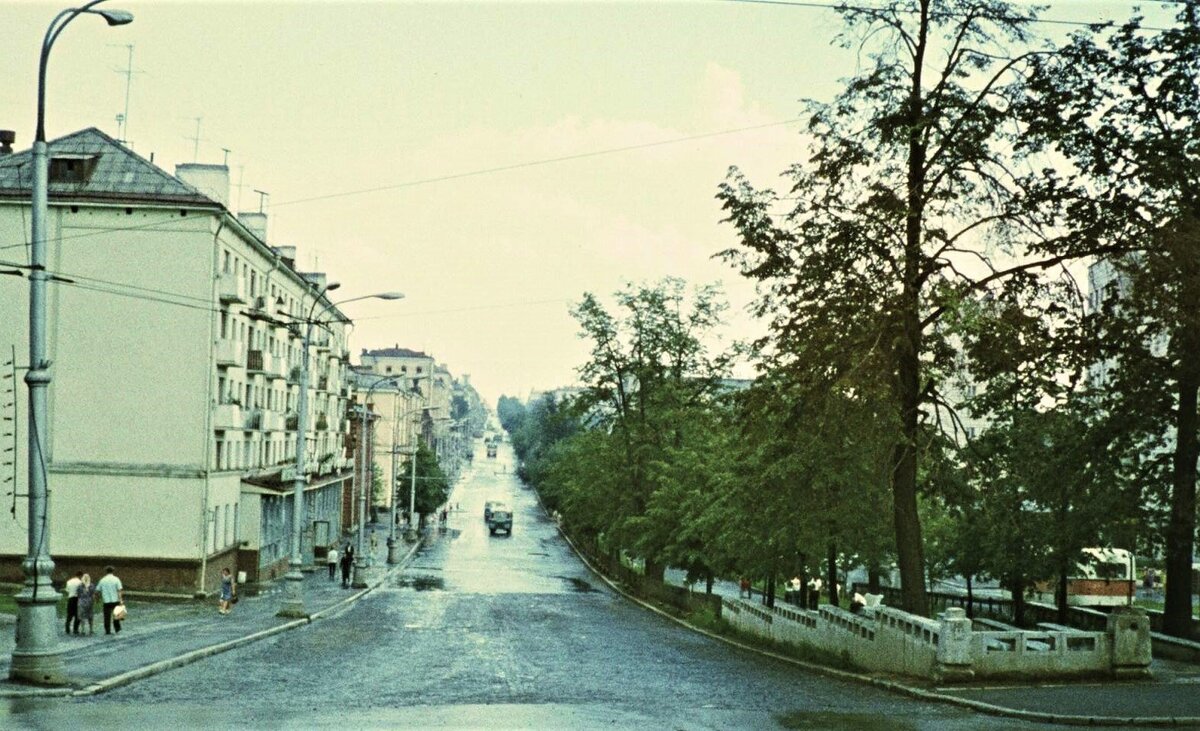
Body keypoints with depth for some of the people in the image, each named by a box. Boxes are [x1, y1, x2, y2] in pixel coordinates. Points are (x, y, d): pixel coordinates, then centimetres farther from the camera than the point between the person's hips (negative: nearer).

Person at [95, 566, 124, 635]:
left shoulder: (102, 580, 3)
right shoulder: (116, 579, -2)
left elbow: (97, 591, 7)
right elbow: (120, 590, -10)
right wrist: (121, 600, -11)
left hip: (106, 601, 0)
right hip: (115, 600, 0)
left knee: (107, 616, 6)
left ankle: (107, 631, 5)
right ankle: (117, 630, 11)